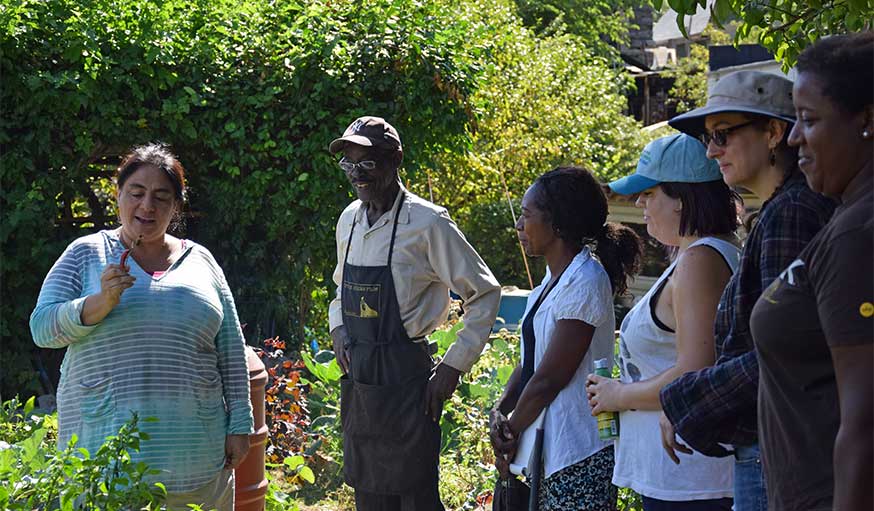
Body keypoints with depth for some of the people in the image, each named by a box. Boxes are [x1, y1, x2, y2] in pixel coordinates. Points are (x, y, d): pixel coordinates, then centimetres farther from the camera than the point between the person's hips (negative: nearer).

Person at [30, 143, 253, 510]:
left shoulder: (200, 261, 11)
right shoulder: (86, 254, 5)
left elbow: (231, 352, 12)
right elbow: (42, 328, -3)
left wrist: (239, 424, 7)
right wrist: (102, 302, -18)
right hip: (104, 445, -2)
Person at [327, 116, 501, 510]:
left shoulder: (426, 223, -13)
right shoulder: (349, 219, 9)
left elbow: (485, 293, -9)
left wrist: (454, 366, -11)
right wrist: (338, 329, 5)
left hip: (404, 377, -7)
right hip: (357, 380, 7)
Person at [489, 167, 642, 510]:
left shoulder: (584, 283, -17)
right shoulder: (555, 278, 13)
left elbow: (548, 379, -17)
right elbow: (529, 363, 13)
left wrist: (511, 431, -7)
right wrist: (499, 410, -2)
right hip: (549, 449, 9)